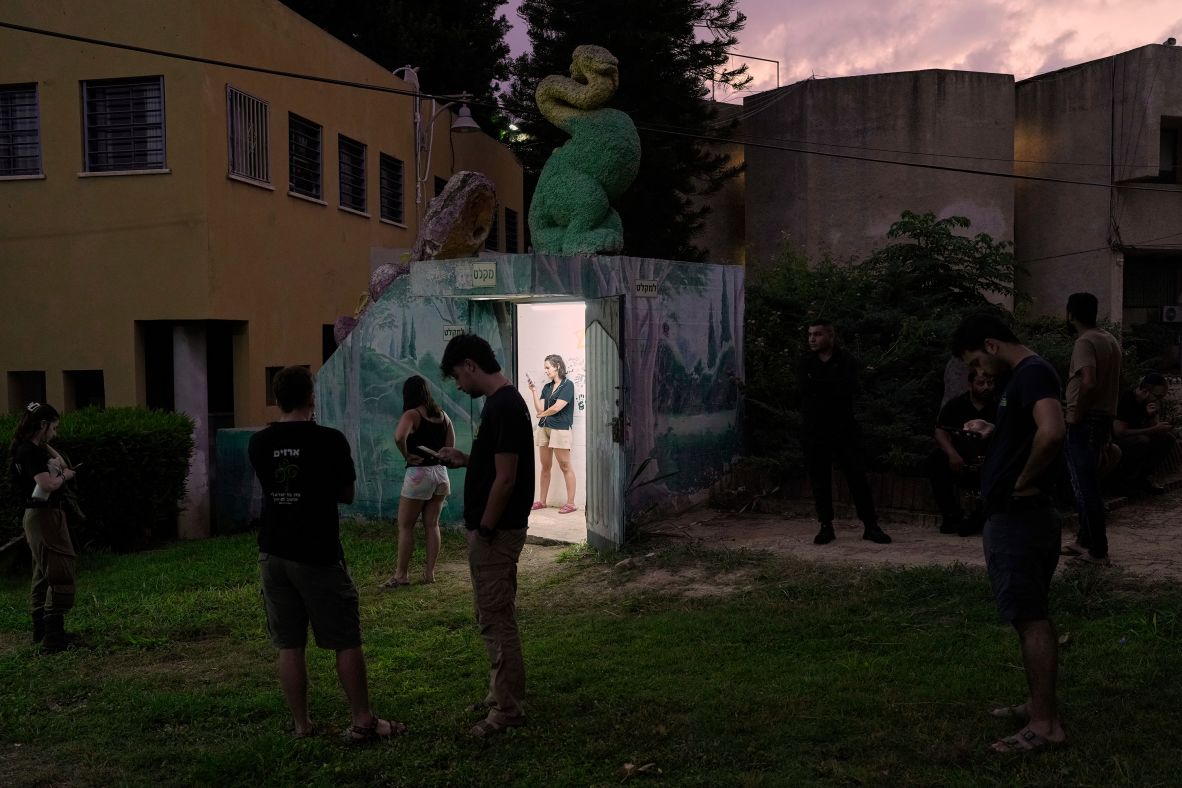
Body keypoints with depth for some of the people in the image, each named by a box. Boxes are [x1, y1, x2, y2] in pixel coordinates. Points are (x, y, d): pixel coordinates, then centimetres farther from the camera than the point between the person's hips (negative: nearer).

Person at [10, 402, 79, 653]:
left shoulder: (30, 449, 11)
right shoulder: (31, 452, -18)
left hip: (39, 517, 11)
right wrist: (65, 474, -8)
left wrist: (58, 461, 11)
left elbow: (47, 449, 32)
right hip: (45, 517, -11)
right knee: (60, 576, -11)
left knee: (44, 575, 17)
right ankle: (53, 639, -14)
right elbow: (47, 485, -27)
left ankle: (41, 630, 26)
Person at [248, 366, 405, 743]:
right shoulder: (330, 440, -11)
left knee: (289, 645, 10)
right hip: (317, 555, -4)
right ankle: (363, 722, 10)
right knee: (346, 641, 5)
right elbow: (347, 494, 1)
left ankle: (302, 725, 17)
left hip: (273, 553, 4)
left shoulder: (259, 443, 0)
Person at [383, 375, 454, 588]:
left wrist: (407, 455, -14)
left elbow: (399, 437, -28)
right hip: (440, 473, 6)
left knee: (405, 526, 4)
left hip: (418, 473, -6)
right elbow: (450, 446, 12)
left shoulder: (412, 414, -10)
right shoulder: (442, 415, 9)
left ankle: (401, 574, 7)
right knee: (432, 525, 11)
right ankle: (430, 572, 13)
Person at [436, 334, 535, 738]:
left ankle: (508, 708, 7)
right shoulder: (502, 402, 11)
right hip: (495, 529, 10)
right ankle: (503, 693, 30)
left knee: (496, 618, -2)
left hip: (496, 532, -10)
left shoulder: (504, 406, -21)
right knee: (495, 616, 18)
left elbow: (506, 478, -22)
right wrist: (464, 460, 10)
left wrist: (484, 530, -17)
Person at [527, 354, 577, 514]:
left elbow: (557, 407, -12)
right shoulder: (547, 387, 16)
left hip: (560, 429, -7)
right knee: (545, 466, 10)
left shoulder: (567, 385, -4)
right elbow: (539, 409, 8)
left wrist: (542, 414, 4)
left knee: (565, 466, -5)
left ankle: (570, 503, -3)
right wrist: (534, 391, 1)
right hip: (544, 428, 7)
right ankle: (542, 501, 16)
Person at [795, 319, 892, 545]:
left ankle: (870, 526, 4)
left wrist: (819, 385, -13)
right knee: (819, 479, 3)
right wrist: (833, 385, -11)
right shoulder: (804, 363, 7)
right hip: (814, 430, 2)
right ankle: (826, 526, 12)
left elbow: (848, 389, -15)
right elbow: (806, 388, -11)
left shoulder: (846, 361, 2)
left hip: (843, 428, -1)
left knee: (857, 475, -2)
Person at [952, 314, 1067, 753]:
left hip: (1018, 519, -11)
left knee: (1031, 618, -6)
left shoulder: (1033, 373, -16)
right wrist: (993, 434, 14)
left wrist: (1024, 482, -22)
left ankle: (1045, 724, 1)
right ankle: (1039, 706, 26)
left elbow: (1052, 432, -33)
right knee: (1031, 617, 16)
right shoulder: (1023, 376, 16)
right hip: (1017, 517, 11)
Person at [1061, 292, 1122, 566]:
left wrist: (1076, 414, -19)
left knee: (1085, 486, -4)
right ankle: (1085, 540, 25)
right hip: (1105, 418, 9)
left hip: (1084, 422, -9)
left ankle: (1097, 551, -1)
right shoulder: (1111, 340, 13)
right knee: (1087, 484, 18)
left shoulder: (1084, 343, -16)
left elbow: (1089, 383, -30)